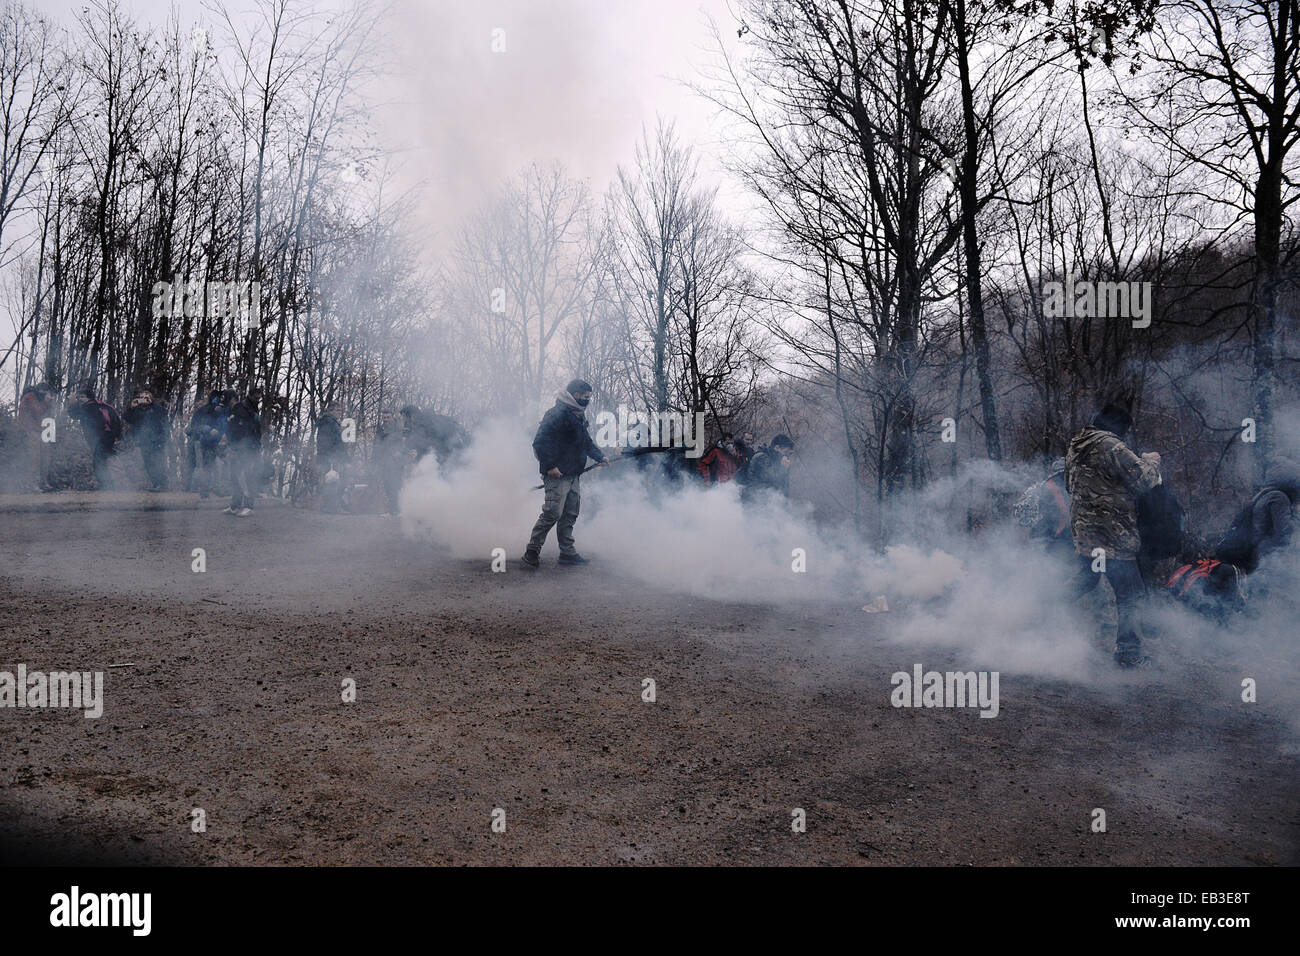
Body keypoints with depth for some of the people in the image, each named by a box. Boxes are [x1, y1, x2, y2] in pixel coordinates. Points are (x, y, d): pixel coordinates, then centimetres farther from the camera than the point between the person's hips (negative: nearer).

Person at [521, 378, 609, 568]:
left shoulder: (579, 417, 19)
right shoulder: (556, 414, -13)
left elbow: (586, 442, 32)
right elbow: (540, 442, -18)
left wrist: (600, 456, 19)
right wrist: (550, 466, -22)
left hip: (573, 474, 10)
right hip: (557, 474, -9)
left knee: (570, 515, 11)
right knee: (552, 514, -13)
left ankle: (567, 552, 19)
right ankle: (532, 551, -4)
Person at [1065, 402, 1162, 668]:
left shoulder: (1075, 447, 12)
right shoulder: (1111, 447, -14)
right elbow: (1144, 478, -17)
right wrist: (1152, 460, 4)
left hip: (1083, 534, 8)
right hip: (1113, 537, -8)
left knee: (1083, 589, 19)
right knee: (1130, 595, 1)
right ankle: (1128, 654, 2)